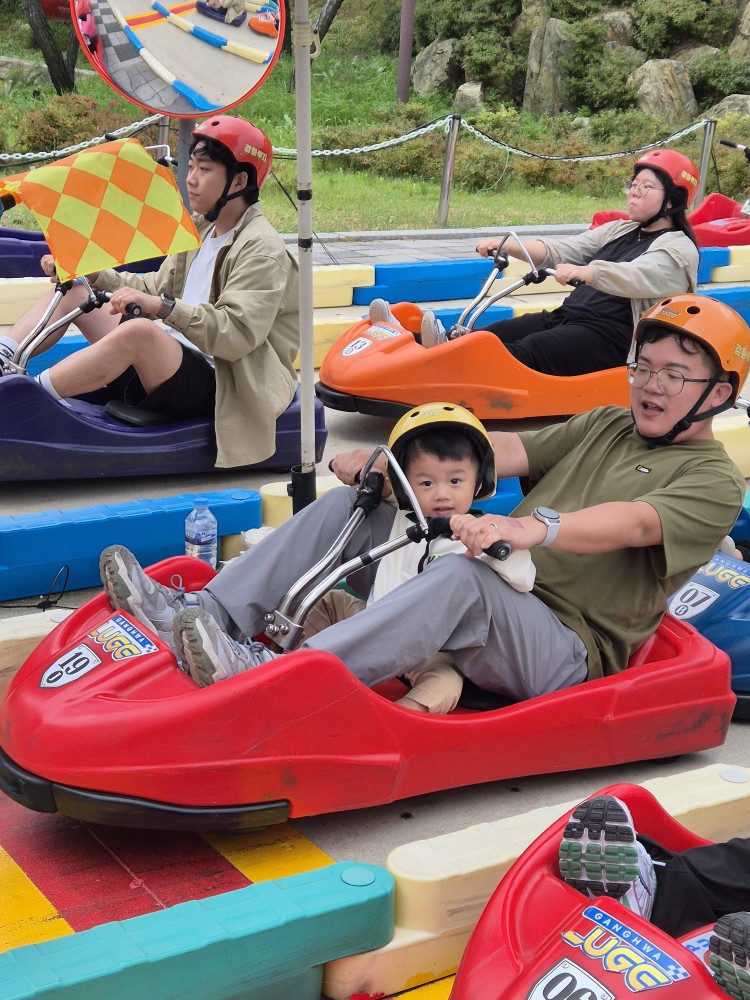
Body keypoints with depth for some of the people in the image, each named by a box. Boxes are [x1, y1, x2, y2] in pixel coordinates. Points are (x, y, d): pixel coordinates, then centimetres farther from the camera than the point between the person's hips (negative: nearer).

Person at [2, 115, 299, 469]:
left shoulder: (262, 250, -11)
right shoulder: (203, 230, 17)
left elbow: (237, 333, -25)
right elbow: (157, 288, 20)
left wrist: (162, 307, -34)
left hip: (214, 386, -9)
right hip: (172, 363, 9)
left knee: (140, 330, -38)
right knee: (72, 292, 6)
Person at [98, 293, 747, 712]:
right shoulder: (605, 427, 22)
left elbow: (633, 523, -22)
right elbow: (502, 449, 8)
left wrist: (533, 527, -42)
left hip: (566, 648, -7)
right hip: (501, 591, 7)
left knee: (461, 575, -38)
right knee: (350, 505, -4)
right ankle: (208, 614, -14)